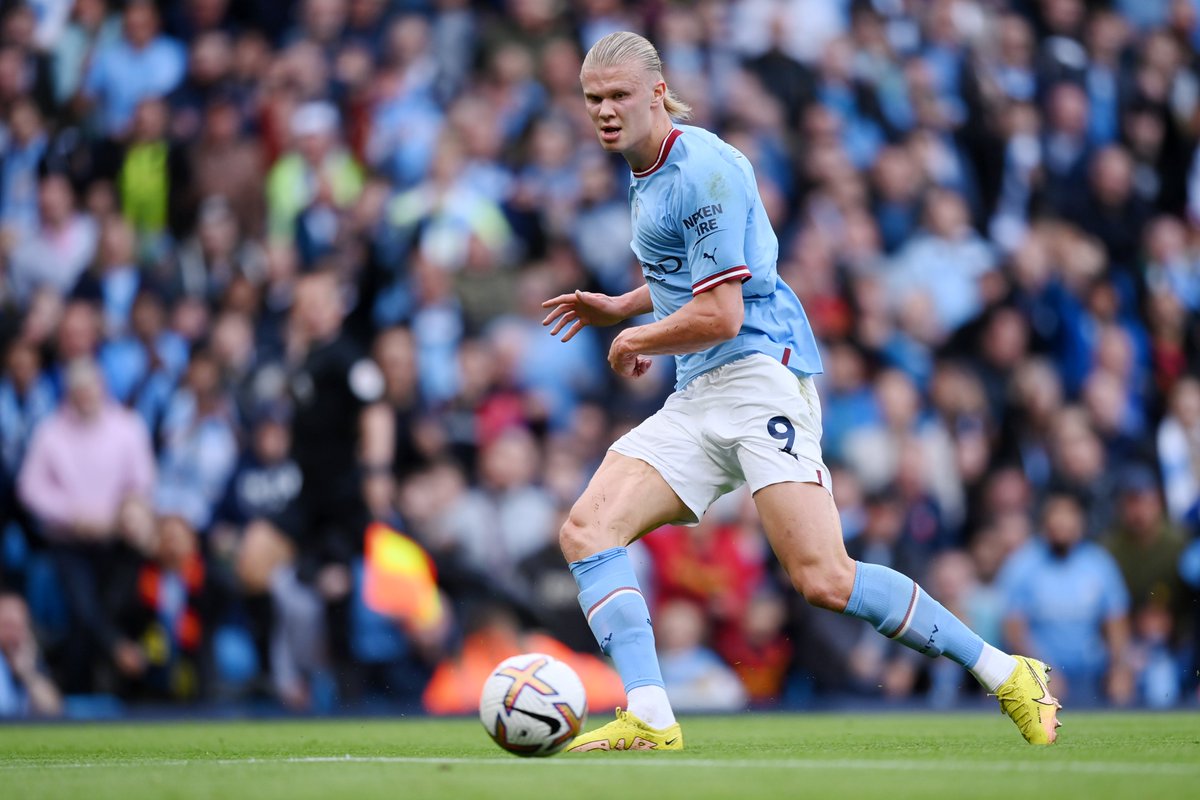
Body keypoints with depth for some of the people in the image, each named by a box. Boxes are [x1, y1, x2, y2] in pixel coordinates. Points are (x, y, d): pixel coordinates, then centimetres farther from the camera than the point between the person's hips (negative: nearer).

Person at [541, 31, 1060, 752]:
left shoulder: (702, 168, -11)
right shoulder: (647, 172, 20)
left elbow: (719, 318, -16)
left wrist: (635, 341, 0)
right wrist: (619, 307, 26)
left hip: (761, 368, -9)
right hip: (698, 397, 10)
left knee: (824, 579, -19)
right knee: (586, 529, -11)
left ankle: (1007, 675, -7)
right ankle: (650, 720, -20)